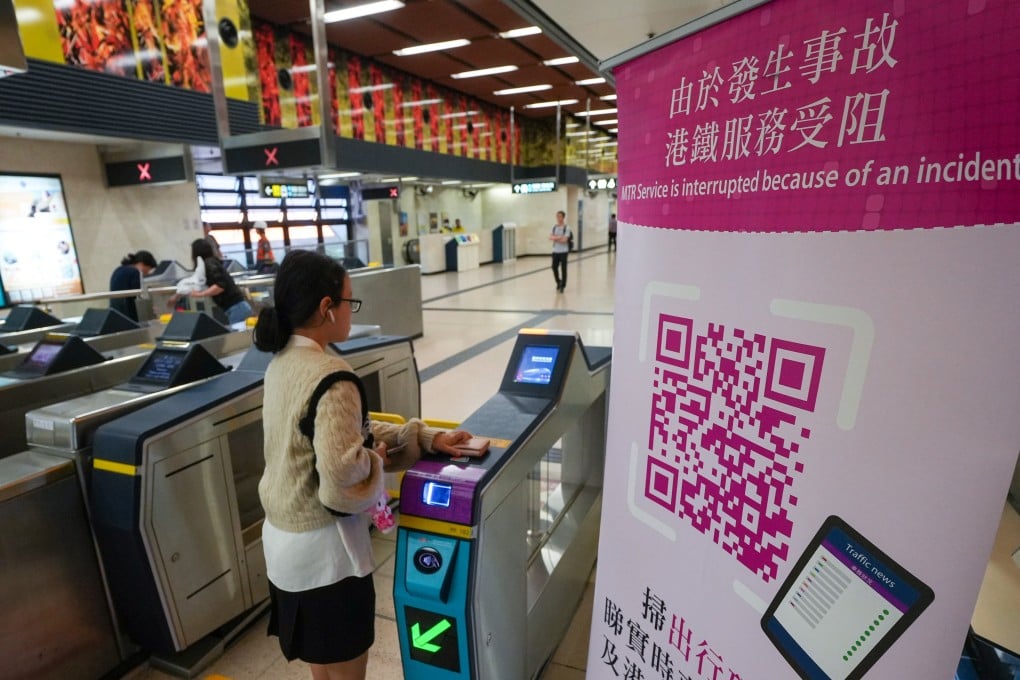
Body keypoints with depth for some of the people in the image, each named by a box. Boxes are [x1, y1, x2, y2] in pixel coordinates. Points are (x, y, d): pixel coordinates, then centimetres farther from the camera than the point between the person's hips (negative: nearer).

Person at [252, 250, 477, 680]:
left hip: (284, 538, 8)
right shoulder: (330, 375, -27)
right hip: (323, 548, -8)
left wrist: (426, 437, 1)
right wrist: (378, 460, -11)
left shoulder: (282, 361, 2)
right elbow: (343, 472, -33)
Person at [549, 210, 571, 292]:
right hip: (555, 251, 4)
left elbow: (564, 240, -16)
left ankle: (563, 286, 12)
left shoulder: (566, 228, -6)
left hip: (563, 251, -4)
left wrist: (555, 238, -8)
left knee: (563, 269, 0)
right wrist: (559, 237, -16)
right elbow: (550, 237, -4)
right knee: (554, 267, 3)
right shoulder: (554, 227, 7)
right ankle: (558, 282, 25)